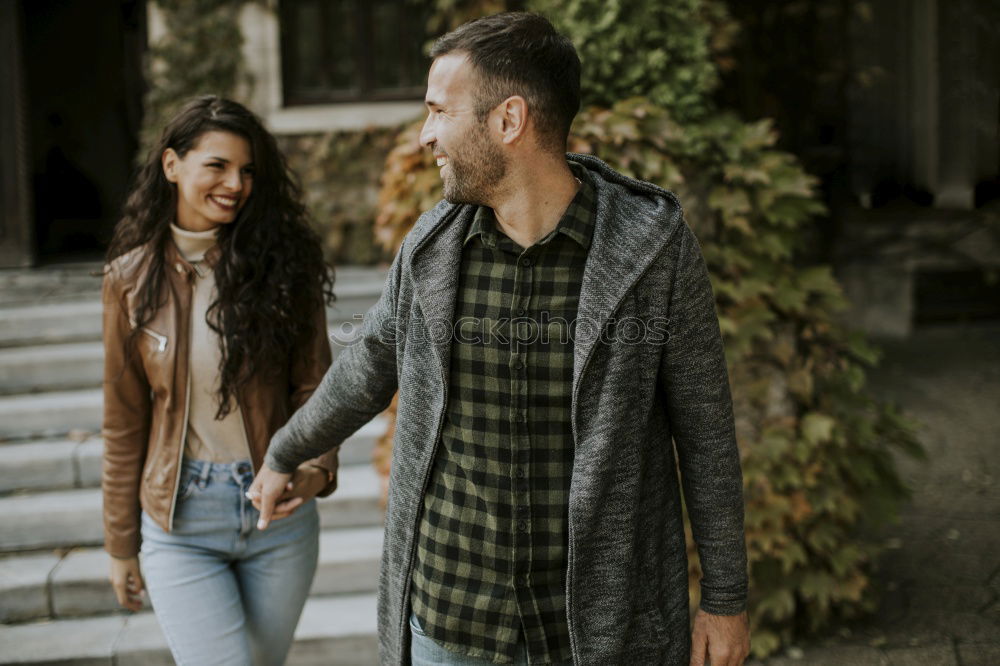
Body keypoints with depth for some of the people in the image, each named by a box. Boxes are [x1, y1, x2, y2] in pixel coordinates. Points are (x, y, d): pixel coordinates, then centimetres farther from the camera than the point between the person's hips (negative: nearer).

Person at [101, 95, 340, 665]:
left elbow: (314, 387, -1)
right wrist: (121, 545, 8)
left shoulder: (282, 264, -4)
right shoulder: (133, 278, -3)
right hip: (181, 518, -1)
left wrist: (316, 468, -21)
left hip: (279, 513, 1)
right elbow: (125, 422, 3)